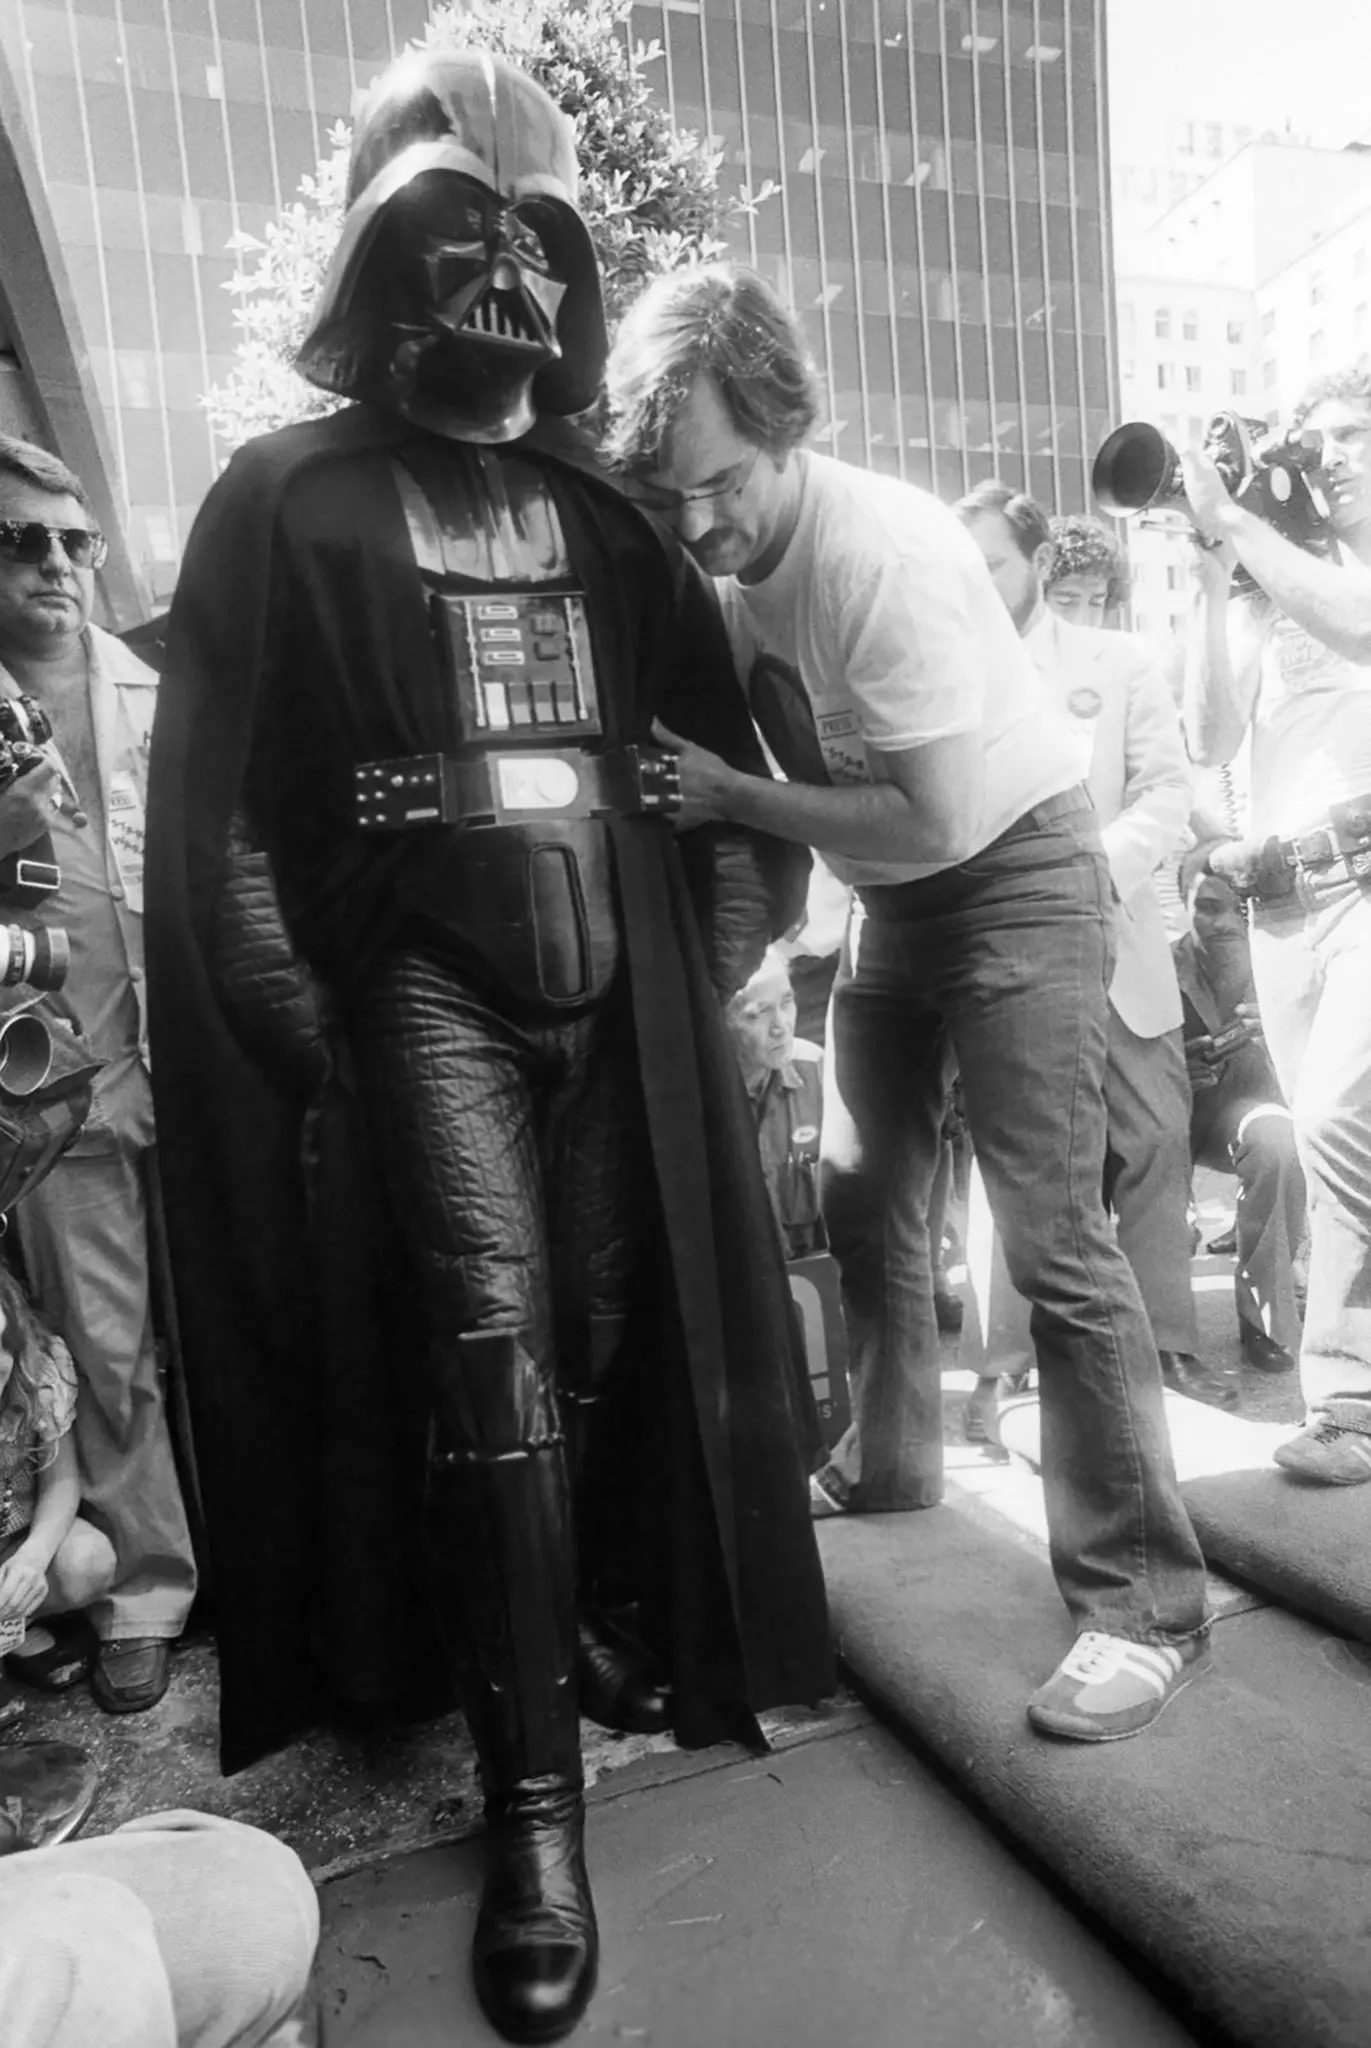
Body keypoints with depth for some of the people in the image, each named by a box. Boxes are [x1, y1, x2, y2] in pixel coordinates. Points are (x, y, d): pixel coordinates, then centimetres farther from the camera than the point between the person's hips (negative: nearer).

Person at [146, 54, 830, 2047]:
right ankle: (535, 1798, 6)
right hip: (426, 984, -4)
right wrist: (305, 1038, -8)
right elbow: (218, 801, -3)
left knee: (610, 1342, 10)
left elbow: (727, 742, 17)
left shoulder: (607, 516, 15)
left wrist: (724, 947, 7)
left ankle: (590, 1618, 34)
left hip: (625, 984, 4)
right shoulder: (289, 498, 2)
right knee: (492, 1364, -8)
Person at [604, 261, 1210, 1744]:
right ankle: (887, 1464, 35)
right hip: (894, 896, 8)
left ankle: (1144, 1605, 3)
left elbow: (932, 815, -28)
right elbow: (718, 732, 3)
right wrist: (686, 778, -17)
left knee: (1054, 1246, -11)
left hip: (1014, 875, -7)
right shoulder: (717, 561, -3)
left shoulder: (881, 551, -25)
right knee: (860, 1196, 14)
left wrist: (735, 798, -24)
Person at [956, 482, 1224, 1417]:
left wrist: (1101, 868, -16)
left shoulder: (1120, 659, 9)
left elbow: (1167, 788, 2)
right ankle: (1014, 1359, 10)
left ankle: (1168, 1340, 18)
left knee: (1156, 1141, 3)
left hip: (1114, 943, 1)